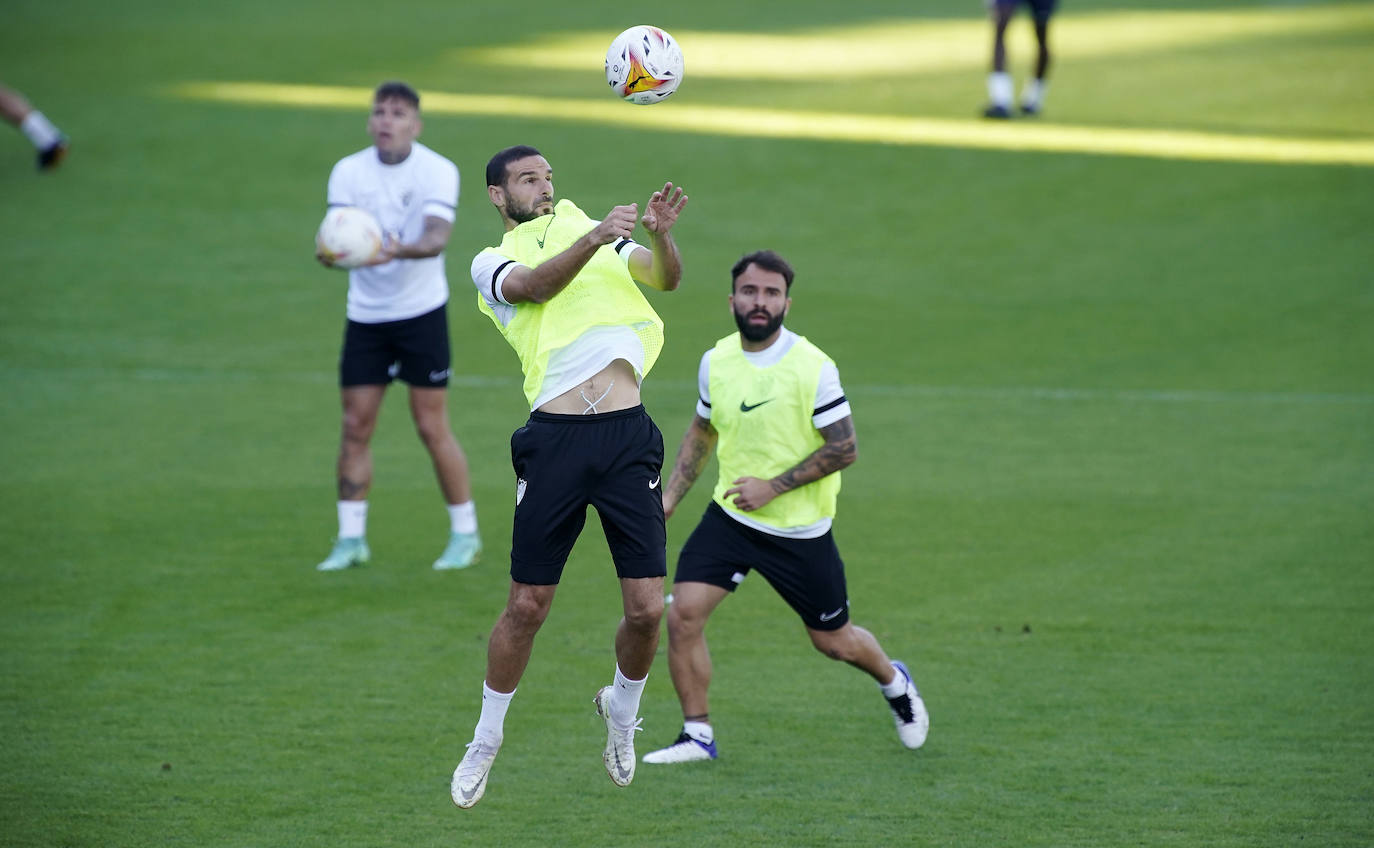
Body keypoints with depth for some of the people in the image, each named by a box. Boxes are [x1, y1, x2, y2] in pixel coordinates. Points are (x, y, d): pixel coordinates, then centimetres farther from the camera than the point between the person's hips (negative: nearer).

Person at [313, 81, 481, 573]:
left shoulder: (438, 171, -9)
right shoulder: (348, 172, -1)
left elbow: (437, 237, -23)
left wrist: (401, 250, -45)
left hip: (421, 312, -3)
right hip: (365, 315, 3)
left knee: (432, 426, -3)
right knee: (355, 427, 1)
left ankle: (465, 533, 10)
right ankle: (352, 538, 11)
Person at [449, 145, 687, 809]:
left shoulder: (600, 237, 20)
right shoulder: (491, 263, 12)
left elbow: (666, 278, 4)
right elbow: (535, 286, -11)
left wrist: (660, 235, -17)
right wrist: (593, 240, -27)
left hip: (627, 434, 2)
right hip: (554, 437, -2)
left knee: (646, 607, -4)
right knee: (527, 606, 0)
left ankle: (622, 709, 25)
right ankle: (485, 741, 19)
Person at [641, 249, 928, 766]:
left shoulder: (812, 367, -17)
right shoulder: (715, 361, -1)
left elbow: (844, 449, -16)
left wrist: (773, 486, -20)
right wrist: (670, 495, 8)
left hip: (800, 530, -4)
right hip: (729, 516, 4)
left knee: (833, 641, 11)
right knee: (682, 615, -14)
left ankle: (895, 684, 44)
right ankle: (697, 736, 0)